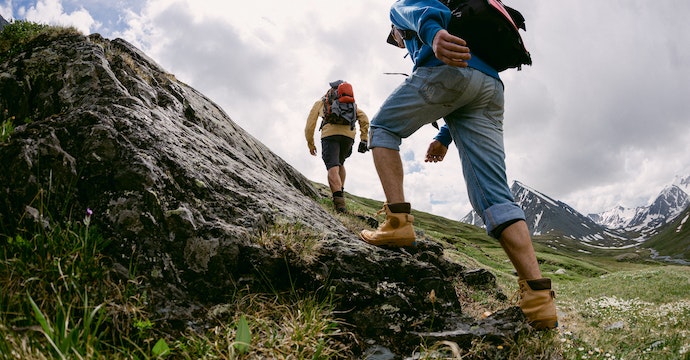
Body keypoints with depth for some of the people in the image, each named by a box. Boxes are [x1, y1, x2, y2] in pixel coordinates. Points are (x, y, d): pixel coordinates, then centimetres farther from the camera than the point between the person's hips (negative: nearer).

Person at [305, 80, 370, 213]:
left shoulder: (320, 102, 27)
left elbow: (310, 125, 20)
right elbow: (364, 117, 16)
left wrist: (310, 144, 30)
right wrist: (364, 139, 13)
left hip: (330, 133, -3)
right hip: (349, 135, 3)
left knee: (333, 168, -15)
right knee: (340, 163, 27)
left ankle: (339, 200, -34)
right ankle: (341, 191, 17)